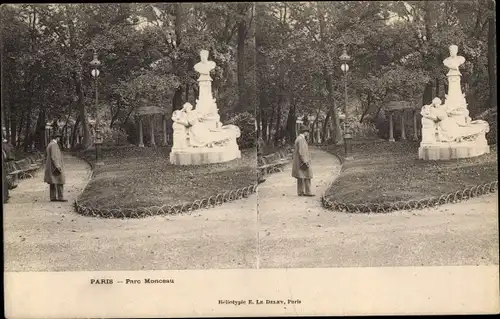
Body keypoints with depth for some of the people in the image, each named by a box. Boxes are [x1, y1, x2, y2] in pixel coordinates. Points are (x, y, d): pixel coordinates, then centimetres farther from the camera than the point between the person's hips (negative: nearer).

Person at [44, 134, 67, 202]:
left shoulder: (50, 145, 17)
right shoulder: (54, 145, -16)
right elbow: (53, 157, -23)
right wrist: (58, 166, -25)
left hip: (51, 167, 11)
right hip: (55, 166, -11)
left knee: (53, 182, 9)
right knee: (59, 182, -7)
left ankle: (53, 197, 8)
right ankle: (60, 197, -8)